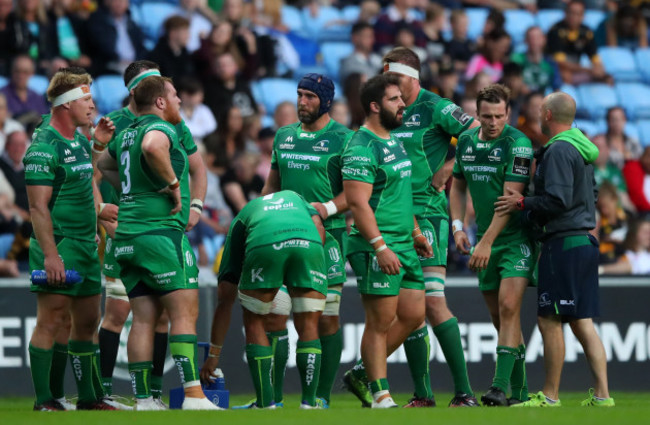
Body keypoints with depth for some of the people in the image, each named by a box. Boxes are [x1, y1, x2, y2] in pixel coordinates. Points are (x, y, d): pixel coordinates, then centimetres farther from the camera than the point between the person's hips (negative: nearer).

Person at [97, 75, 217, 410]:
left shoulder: (127, 134, 18)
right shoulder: (160, 129, -9)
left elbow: (104, 164, 37)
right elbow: (152, 147, -34)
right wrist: (173, 183, -20)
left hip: (127, 235, 9)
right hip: (160, 230, -9)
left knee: (144, 318, 6)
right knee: (185, 312, -8)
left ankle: (143, 399, 2)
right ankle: (193, 395, -16)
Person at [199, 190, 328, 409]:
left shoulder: (240, 220, 37)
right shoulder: (295, 197, 43)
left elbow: (225, 298, 35)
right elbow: (319, 228, 17)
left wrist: (214, 354, 39)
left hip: (264, 244, -1)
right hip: (308, 243, 1)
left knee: (254, 323, 19)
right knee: (308, 327, 17)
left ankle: (266, 403, 14)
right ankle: (309, 403, 13)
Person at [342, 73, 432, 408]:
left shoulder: (394, 141, 16)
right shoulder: (361, 148, -14)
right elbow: (358, 203, -20)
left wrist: (416, 232, 24)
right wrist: (381, 247, -25)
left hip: (404, 245, 10)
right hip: (377, 247, -9)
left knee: (413, 316, 10)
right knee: (381, 322, -5)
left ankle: (362, 374, 21)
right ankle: (380, 396, 1)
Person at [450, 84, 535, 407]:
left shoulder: (517, 144, -15)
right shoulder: (466, 142, 5)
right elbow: (458, 186, 19)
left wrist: (486, 242, -22)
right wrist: (458, 227, 5)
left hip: (516, 238, -6)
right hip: (486, 241, 6)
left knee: (508, 308, -17)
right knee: (498, 316, 7)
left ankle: (501, 386, -20)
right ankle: (519, 390, 15)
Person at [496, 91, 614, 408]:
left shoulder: (559, 151, -14)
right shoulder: (581, 149, 16)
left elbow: (557, 201, -22)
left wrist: (523, 203, -7)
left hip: (563, 245, -10)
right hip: (585, 241, 10)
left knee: (550, 321, -3)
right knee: (582, 322, 9)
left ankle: (550, 395, 0)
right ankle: (602, 394, 5)